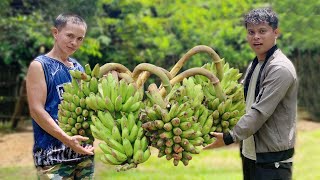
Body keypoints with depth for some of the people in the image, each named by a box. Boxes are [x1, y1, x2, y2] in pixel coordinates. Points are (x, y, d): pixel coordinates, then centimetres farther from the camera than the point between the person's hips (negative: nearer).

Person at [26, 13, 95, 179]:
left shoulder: (79, 68, 14)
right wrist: (67, 139, -21)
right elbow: (36, 110, -13)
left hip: (84, 150, 6)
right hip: (53, 154, -6)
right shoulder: (39, 66, -4)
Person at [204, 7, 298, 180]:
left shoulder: (280, 69, -17)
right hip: (250, 152, 8)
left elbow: (260, 112, -21)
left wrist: (230, 137, -18)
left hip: (272, 159, -8)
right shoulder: (254, 65, 11)